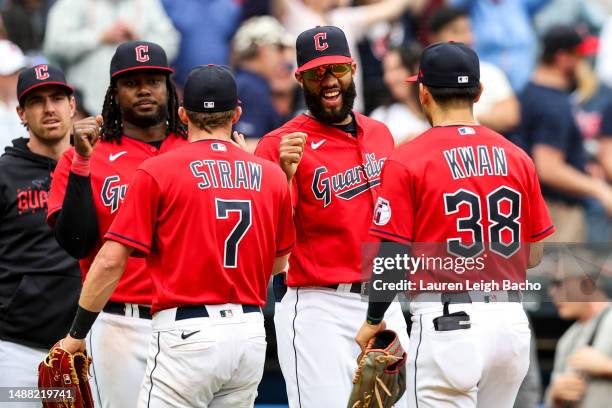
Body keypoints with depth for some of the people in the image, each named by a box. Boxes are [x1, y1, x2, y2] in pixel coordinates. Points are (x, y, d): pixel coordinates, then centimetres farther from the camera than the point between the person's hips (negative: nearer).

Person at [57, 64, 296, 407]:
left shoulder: (158, 172, -3)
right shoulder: (271, 175, 9)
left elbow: (111, 261, -6)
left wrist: (77, 333, 4)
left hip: (188, 333, -5)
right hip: (250, 334, 5)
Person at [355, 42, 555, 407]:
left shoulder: (406, 161, -6)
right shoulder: (517, 158, 7)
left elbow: (392, 256, -8)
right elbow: (534, 254, 11)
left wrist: (373, 321, 7)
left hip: (447, 322, -5)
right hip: (512, 321, 5)